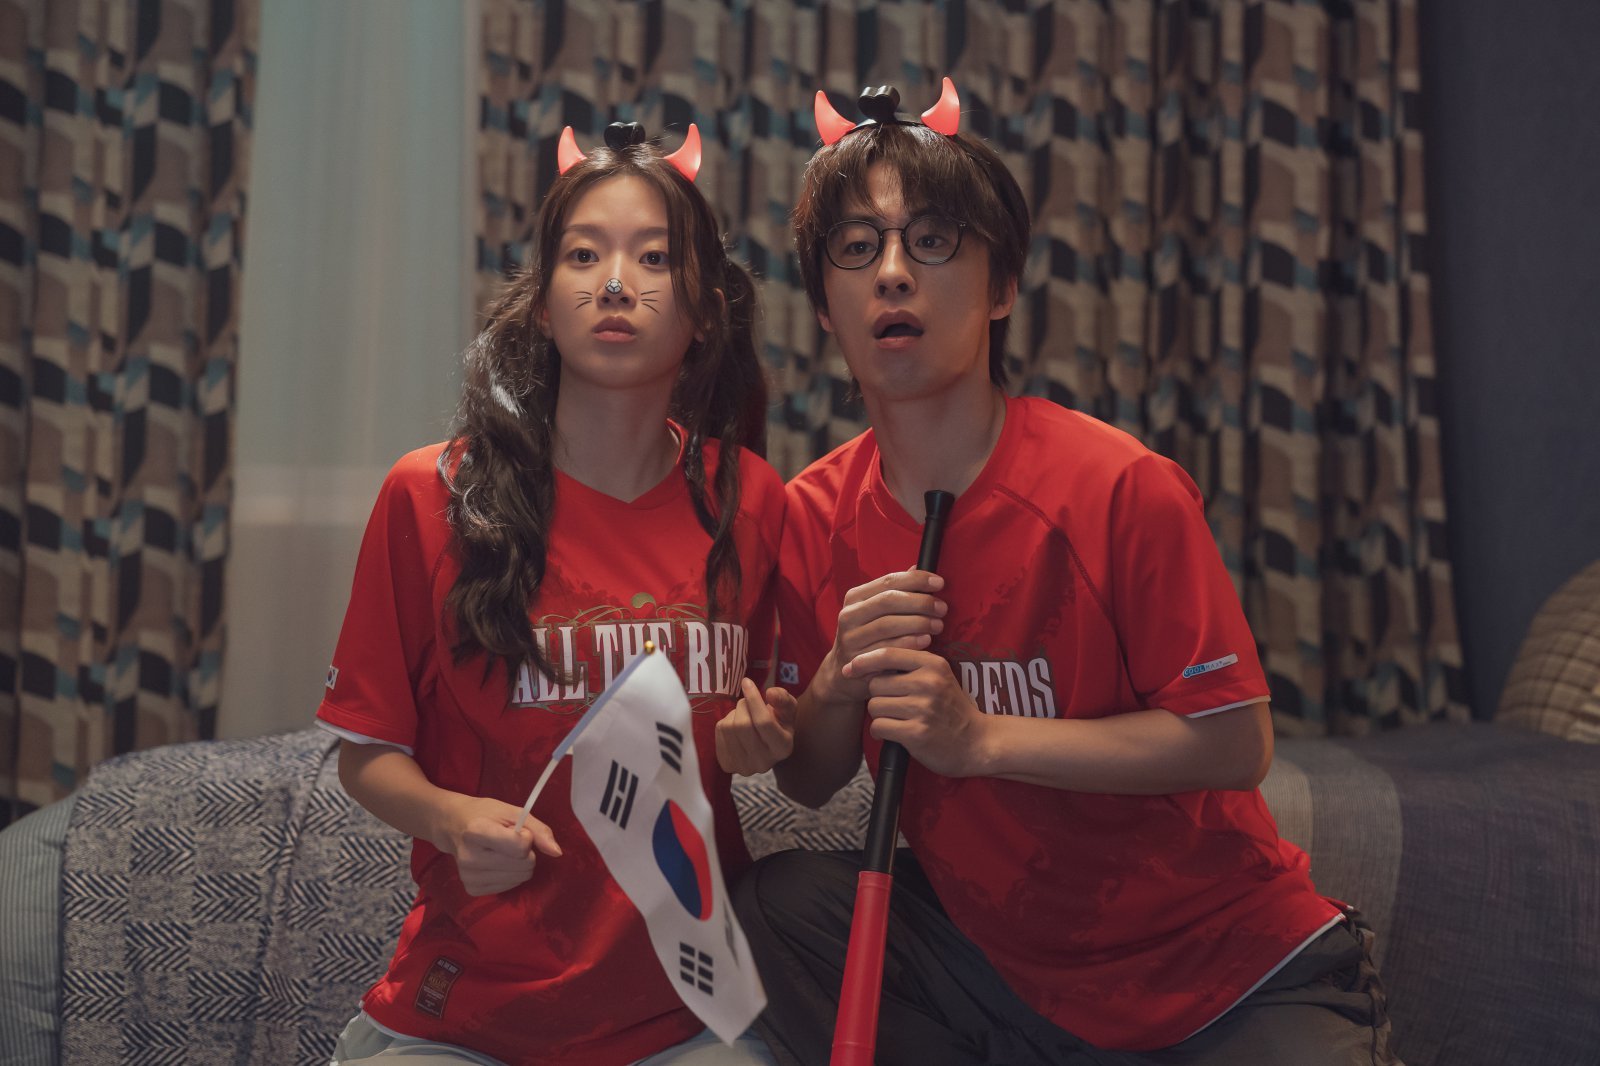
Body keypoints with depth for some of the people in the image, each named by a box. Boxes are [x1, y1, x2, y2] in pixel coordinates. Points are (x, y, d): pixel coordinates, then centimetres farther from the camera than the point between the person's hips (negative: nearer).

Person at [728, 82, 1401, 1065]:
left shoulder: (1123, 488, -20)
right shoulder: (814, 517, -4)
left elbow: (1236, 744, -19)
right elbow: (808, 781, 3)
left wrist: (982, 736, -24)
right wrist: (838, 682, -19)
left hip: (1238, 980, -4)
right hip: (1000, 959, 4)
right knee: (778, 903, -13)